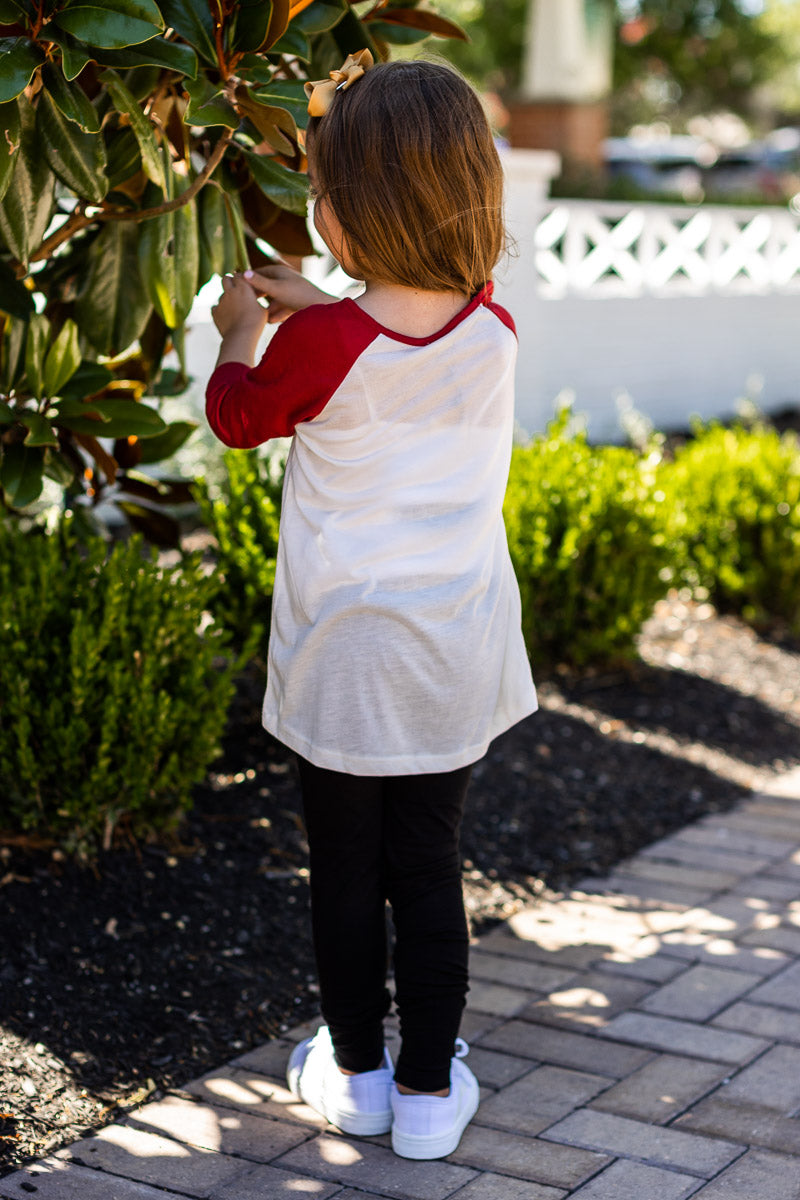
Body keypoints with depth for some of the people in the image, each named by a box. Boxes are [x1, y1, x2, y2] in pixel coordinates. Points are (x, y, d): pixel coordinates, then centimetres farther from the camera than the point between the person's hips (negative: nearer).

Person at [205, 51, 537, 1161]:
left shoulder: (322, 348, -17)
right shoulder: (493, 333, -5)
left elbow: (239, 414, 4)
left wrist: (244, 330, 21)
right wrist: (315, 307, 21)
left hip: (342, 656, -3)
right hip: (455, 662, 3)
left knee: (345, 870, 13)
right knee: (429, 870, 13)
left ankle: (356, 1072, 28)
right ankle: (429, 1091, 20)